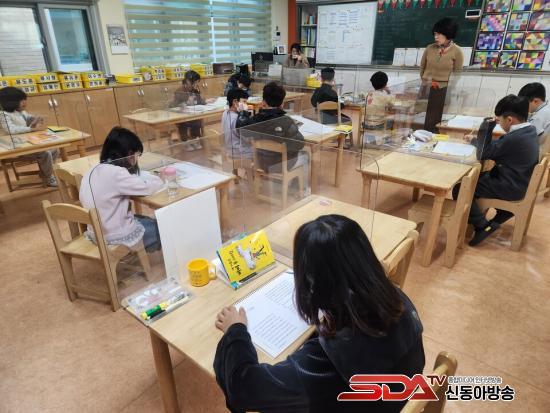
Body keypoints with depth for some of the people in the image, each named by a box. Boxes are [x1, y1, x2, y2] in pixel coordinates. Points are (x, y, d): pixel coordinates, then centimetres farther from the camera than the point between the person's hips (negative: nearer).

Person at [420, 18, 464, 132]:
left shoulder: (456, 52, -4)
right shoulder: (429, 48, 4)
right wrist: (425, 82, 10)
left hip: (443, 91, -3)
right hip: (426, 90, 3)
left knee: (436, 123, 0)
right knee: (421, 122, 3)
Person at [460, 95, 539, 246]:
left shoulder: (513, 138, -29)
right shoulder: (529, 130, 1)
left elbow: (483, 154, -18)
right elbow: (496, 145, 12)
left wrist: (487, 126, -16)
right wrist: (475, 140, 6)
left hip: (511, 188, -10)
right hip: (519, 181, 10)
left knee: (460, 189, -12)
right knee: (478, 176, 26)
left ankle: (483, 226, -5)